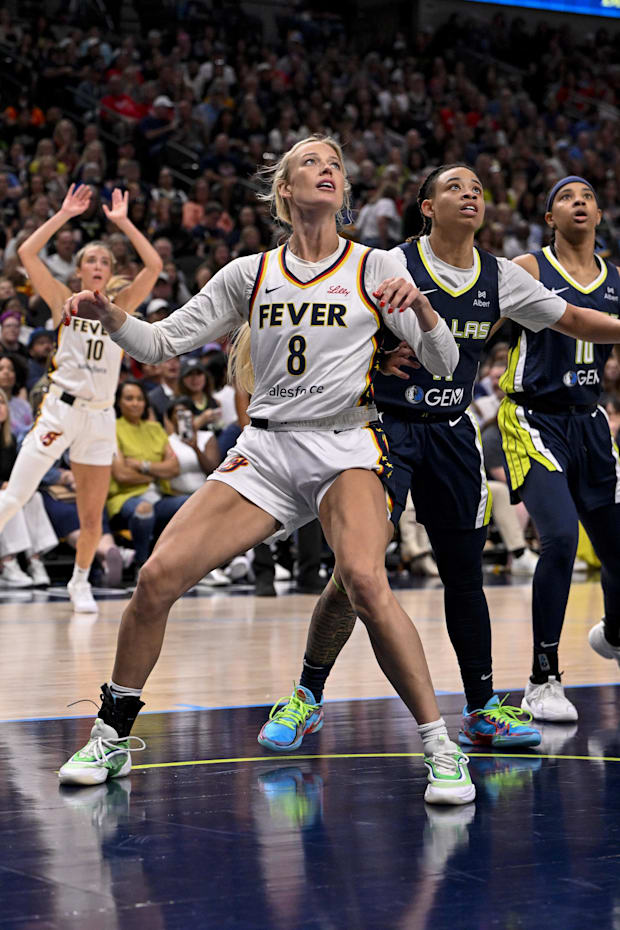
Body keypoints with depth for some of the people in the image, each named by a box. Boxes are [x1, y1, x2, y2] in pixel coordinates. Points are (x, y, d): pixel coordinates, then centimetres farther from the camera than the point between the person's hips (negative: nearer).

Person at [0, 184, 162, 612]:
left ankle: (80, 583, 26)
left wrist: (123, 221, -2)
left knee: (92, 515, 6)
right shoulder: (64, 301, 6)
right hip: (61, 407, -2)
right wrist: (64, 215, -3)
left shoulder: (120, 306, 10)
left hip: (101, 416, 2)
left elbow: (154, 266, -3)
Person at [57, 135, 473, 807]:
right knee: (158, 577, -11)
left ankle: (440, 748, -21)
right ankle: (112, 737, 9)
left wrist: (419, 305, -20)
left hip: (345, 449, -3)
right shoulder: (249, 274, 10)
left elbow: (442, 364, 0)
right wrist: (108, 314, -9)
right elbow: (162, 342, 10)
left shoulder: (375, 268, 5)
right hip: (263, 451, 3)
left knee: (365, 580, -31)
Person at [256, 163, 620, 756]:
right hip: (387, 427, -4)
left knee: (465, 574, 8)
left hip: (452, 435, 4)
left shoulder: (501, 278, 4)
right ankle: (307, 697, 3)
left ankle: (482, 708, 21)